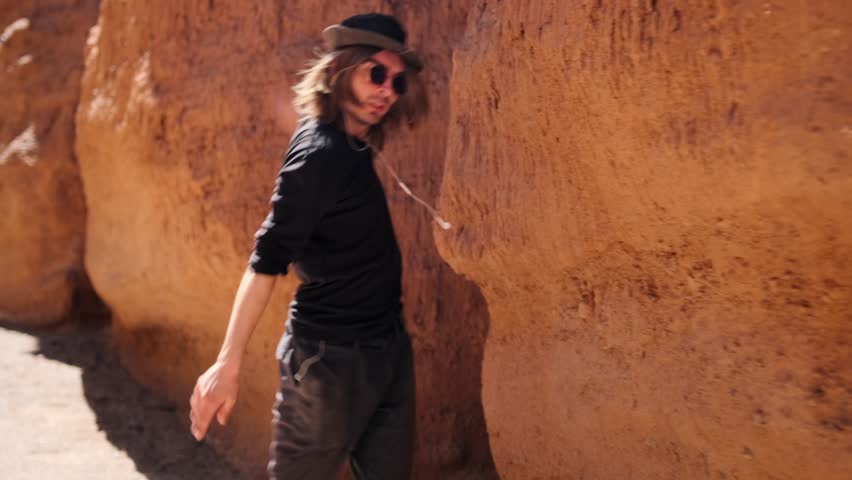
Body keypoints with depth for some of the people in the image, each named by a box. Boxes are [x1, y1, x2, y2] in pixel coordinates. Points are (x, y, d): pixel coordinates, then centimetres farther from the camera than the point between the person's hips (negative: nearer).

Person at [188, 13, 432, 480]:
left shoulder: (349, 145, 5)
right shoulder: (320, 152, -19)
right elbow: (266, 262, -21)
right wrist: (227, 362, -21)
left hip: (385, 347, 9)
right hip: (331, 356, -9)